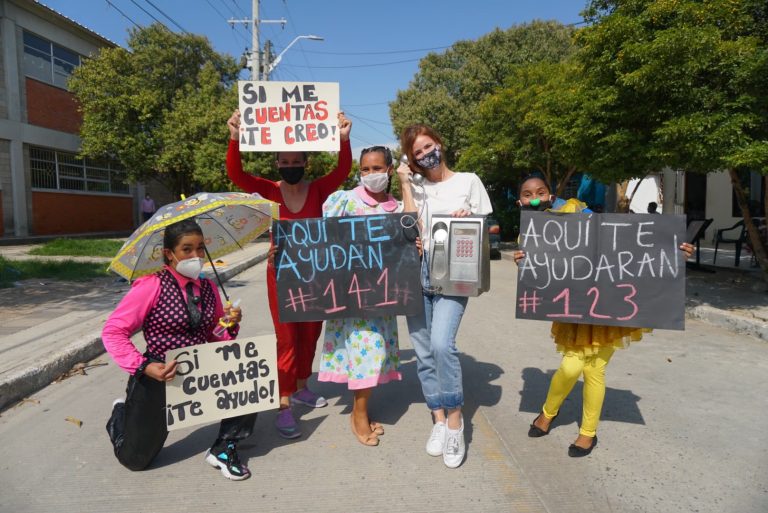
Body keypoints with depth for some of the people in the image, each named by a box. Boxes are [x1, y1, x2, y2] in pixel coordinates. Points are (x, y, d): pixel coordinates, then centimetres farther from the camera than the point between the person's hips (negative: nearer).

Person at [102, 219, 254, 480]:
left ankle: (223, 449, 0)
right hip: (159, 378, -4)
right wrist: (144, 366, -24)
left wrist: (230, 324, -11)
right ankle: (121, 415, 42)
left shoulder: (209, 289, 3)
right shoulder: (152, 286, -14)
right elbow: (113, 332, -14)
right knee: (135, 459, 8)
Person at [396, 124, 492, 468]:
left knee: (441, 344, -23)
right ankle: (438, 419, 21)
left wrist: (468, 220, -11)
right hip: (417, 274, 4)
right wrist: (405, 184, 1)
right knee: (424, 353, 5)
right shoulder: (417, 190, 16)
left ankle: (454, 419, -4)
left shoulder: (468, 181, 9)